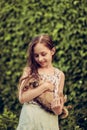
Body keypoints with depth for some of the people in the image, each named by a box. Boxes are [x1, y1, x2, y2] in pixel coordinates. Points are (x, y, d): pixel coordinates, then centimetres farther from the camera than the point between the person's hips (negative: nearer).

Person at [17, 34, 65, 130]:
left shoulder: (59, 75, 4)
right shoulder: (29, 71, -1)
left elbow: (59, 100, 7)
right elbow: (22, 98, -11)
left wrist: (57, 108, -15)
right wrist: (45, 86, -15)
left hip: (49, 120, 2)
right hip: (29, 118, -1)